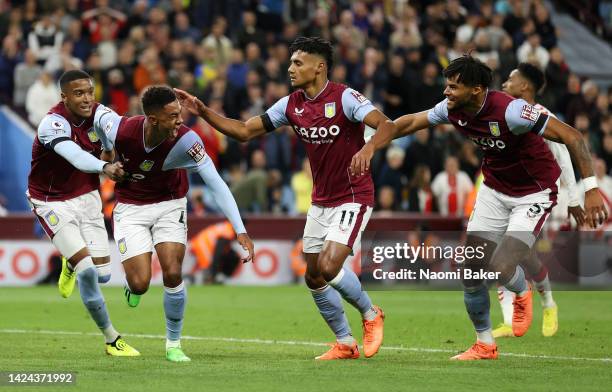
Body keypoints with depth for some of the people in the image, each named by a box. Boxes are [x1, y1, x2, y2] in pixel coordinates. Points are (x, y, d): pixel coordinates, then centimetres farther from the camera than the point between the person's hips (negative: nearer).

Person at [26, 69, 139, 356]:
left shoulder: (100, 115, -9)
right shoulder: (52, 124, -26)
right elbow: (76, 156, -44)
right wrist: (105, 167, -62)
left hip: (87, 197, 5)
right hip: (52, 202, -5)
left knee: (103, 274, 0)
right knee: (88, 271, -16)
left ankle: (72, 265, 37)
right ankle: (111, 339, -1)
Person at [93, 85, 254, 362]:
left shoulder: (186, 140, -28)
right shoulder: (120, 129, -27)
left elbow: (216, 183, -29)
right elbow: (99, 115, -3)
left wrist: (240, 230, -34)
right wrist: (110, 154, 12)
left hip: (170, 205, 0)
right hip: (130, 208, 0)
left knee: (173, 275, -12)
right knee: (140, 284, -10)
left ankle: (173, 344, 10)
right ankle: (133, 288, 30)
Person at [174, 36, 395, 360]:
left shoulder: (344, 98, -17)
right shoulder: (292, 104, 2)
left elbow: (386, 126, -29)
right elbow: (244, 131, 6)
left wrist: (368, 150, -48)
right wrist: (202, 111, -3)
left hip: (353, 197, -7)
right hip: (320, 201, 7)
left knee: (329, 268, -20)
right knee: (314, 278, 6)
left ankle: (370, 314, 8)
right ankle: (345, 344, 21)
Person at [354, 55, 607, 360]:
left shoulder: (510, 111, -31)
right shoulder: (453, 110, -11)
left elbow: (571, 136, -30)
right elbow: (409, 123, 7)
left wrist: (591, 188, -33)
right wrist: (369, 148, 1)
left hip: (534, 194, -6)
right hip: (494, 190, 6)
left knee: (501, 268, -20)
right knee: (471, 271, 0)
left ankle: (522, 295, 18)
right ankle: (484, 345, 19)